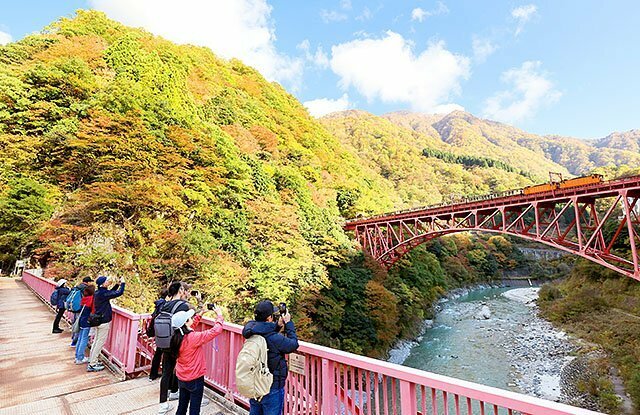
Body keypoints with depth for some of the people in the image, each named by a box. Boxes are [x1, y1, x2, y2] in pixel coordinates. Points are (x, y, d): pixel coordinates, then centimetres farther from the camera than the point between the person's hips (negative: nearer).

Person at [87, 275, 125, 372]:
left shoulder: (98, 292, 5)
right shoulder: (103, 293, -23)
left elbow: (110, 292, 18)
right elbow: (119, 293, -26)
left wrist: (118, 284, 10)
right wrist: (122, 283, -12)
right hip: (104, 321, -10)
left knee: (96, 341, 18)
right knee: (100, 342, 0)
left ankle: (92, 360, 28)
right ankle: (92, 365, 6)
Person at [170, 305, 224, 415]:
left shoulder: (177, 336, -8)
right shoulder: (193, 337, -29)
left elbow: (190, 326, 13)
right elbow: (216, 330, -26)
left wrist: (201, 313, 9)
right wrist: (219, 315, -12)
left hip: (181, 379, 7)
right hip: (195, 380, -7)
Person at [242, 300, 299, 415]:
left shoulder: (250, 333, -9)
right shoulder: (275, 338, -29)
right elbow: (293, 344, -13)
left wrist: (278, 325, -4)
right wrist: (288, 323, -6)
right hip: (272, 389, -7)